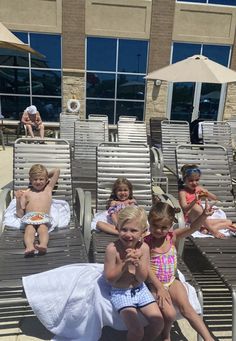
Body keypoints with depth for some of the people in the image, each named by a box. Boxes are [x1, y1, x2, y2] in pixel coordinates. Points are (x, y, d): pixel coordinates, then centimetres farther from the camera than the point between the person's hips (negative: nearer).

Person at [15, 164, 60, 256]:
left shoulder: (48, 189, 25)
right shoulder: (26, 193, 22)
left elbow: (57, 170, 27)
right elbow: (20, 214, 15)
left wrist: (47, 175, 35)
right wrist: (18, 199, 5)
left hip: (44, 218, 0)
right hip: (29, 217, 0)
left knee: (43, 229, -30)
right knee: (29, 230, -30)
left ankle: (43, 245, -55)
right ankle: (29, 247, -54)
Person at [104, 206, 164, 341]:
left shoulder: (144, 248, -11)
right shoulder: (113, 249, -20)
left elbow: (142, 279, -8)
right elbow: (110, 279, -15)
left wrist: (138, 264, -28)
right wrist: (125, 263, -28)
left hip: (140, 289, 4)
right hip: (121, 292, -4)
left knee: (159, 322, -1)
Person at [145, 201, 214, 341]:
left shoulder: (172, 236, -8)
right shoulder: (145, 242, -16)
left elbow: (192, 228, -23)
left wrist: (204, 215, -40)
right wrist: (159, 288, -16)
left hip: (172, 281, 3)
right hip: (155, 284, -2)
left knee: (186, 307, -18)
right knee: (170, 313, -16)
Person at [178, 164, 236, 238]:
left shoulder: (199, 188, 6)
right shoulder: (183, 192, -10)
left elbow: (215, 198, 6)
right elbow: (184, 209, -22)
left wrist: (207, 193, -15)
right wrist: (195, 200, -36)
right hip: (190, 219, -7)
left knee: (229, 222, 4)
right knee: (196, 207, -37)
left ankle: (206, 229, -19)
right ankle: (212, 230, -27)